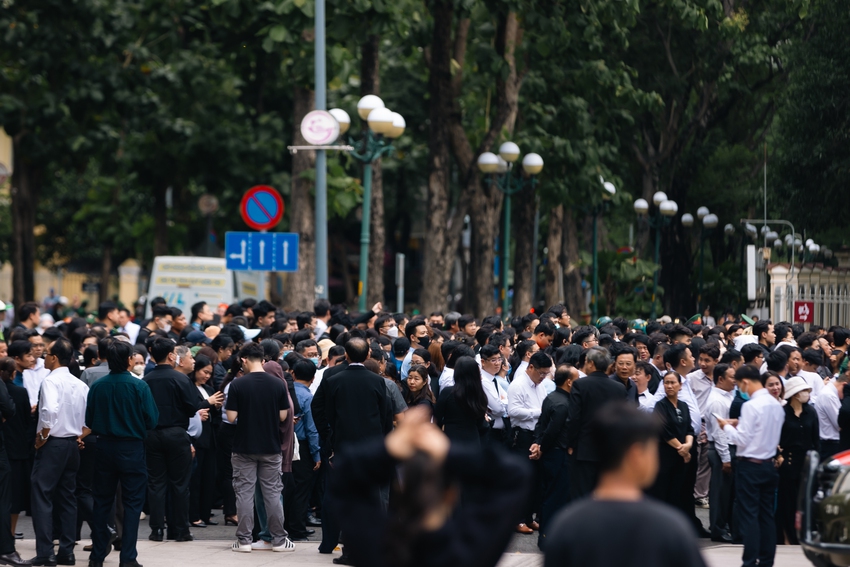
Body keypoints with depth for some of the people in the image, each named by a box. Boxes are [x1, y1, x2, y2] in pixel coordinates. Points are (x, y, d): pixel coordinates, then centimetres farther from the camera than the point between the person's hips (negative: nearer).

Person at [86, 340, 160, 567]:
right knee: (132, 503, 3)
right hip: (132, 448, -3)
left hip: (104, 447, 3)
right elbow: (152, 420, -12)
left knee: (102, 501, 13)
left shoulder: (97, 386, -6)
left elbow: (89, 421, 1)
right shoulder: (139, 386, -14)